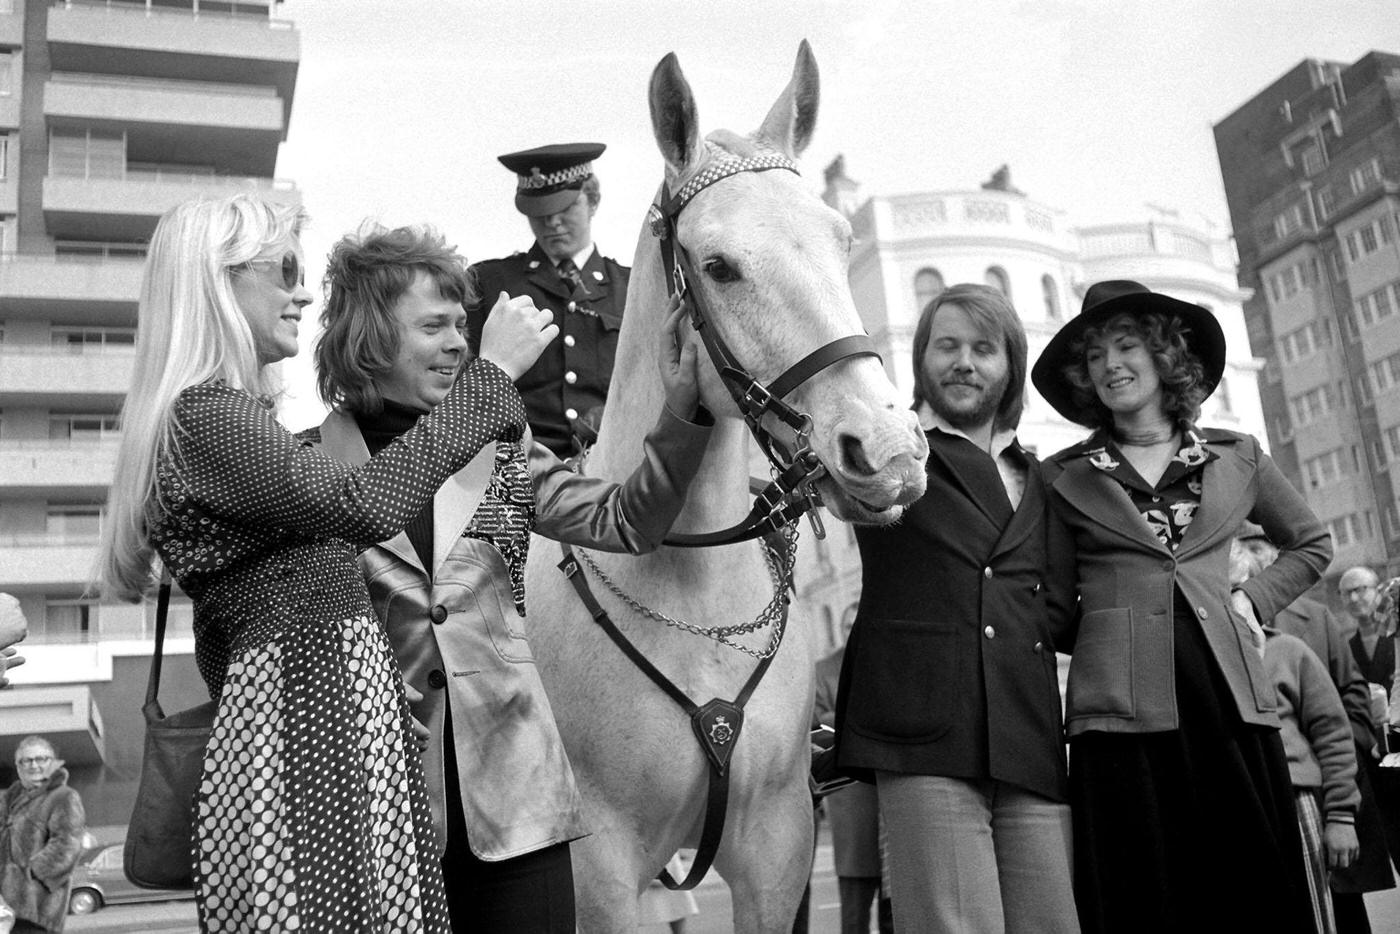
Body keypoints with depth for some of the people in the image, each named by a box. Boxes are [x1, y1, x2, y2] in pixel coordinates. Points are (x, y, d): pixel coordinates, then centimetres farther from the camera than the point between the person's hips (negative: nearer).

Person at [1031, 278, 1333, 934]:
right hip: (1121, 711, -2)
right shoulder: (1065, 477, 9)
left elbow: (1311, 545, 26)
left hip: (1233, 701, 2)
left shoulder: (1235, 456, 14)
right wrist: (1111, 629, -3)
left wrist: (1252, 602, 12)